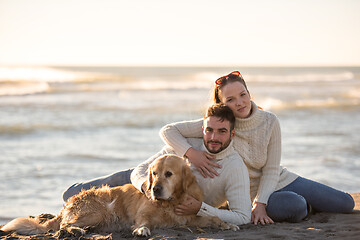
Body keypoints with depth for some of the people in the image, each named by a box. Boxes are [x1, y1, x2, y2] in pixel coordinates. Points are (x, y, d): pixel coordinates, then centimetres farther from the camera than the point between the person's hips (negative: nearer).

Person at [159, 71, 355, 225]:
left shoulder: (269, 122, -14)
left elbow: (271, 170, -12)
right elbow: (168, 130, -21)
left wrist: (260, 204, -24)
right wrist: (191, 153, -37)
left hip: (282, 180, 3)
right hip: (250, 192, -3)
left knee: (345, 203, 2)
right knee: (292, 207, -36)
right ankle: (305, 206, 2)